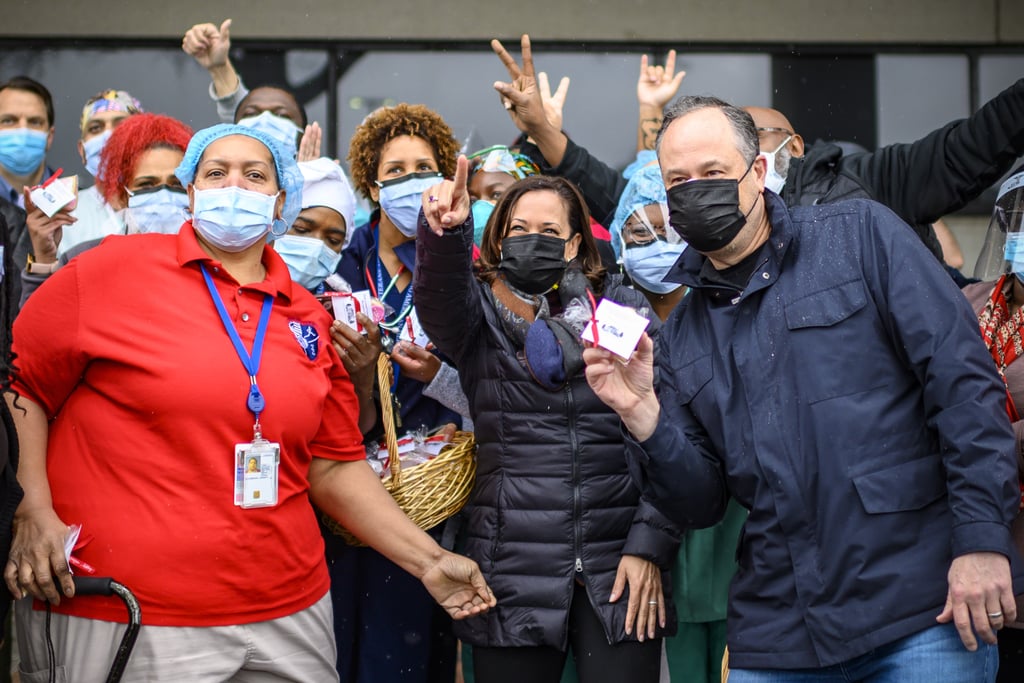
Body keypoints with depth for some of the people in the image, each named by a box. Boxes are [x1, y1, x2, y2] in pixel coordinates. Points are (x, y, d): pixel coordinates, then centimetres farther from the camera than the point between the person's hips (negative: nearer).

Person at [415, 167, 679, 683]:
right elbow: (440, 301, -19)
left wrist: (649, 545, -6)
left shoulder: (625, 311, 5)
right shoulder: (481, 315, 6)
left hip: (618, 569, 0)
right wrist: (445, 231, -39)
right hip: (512, 573, 0)